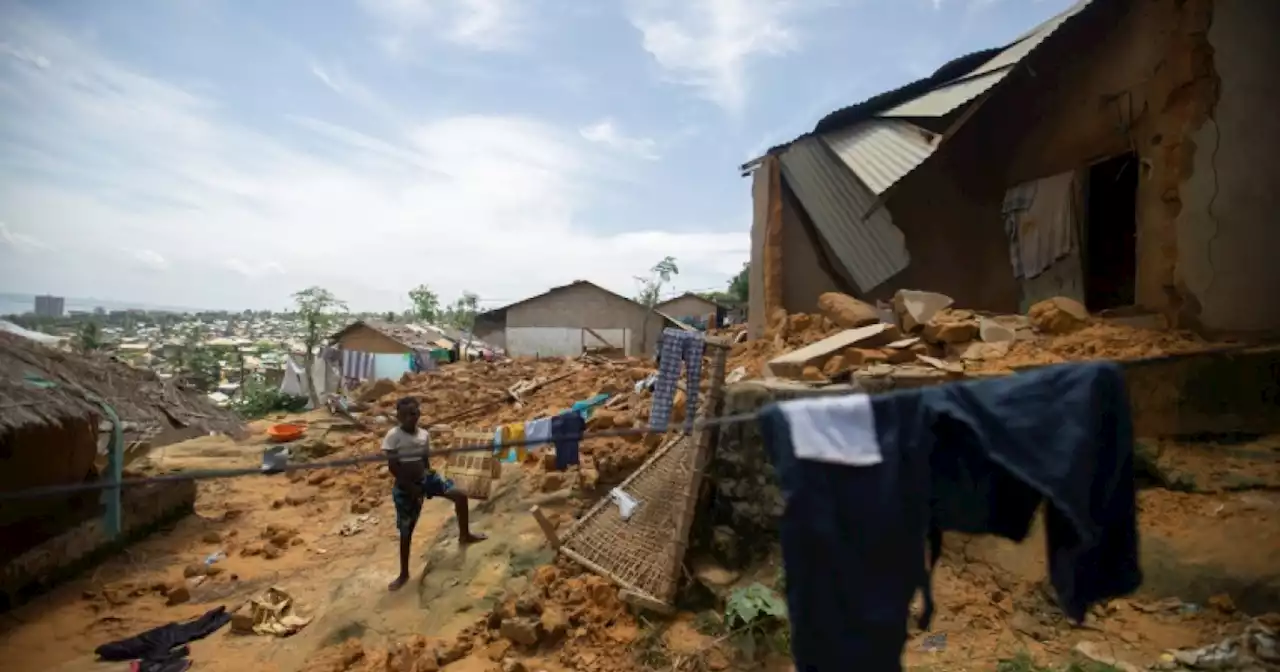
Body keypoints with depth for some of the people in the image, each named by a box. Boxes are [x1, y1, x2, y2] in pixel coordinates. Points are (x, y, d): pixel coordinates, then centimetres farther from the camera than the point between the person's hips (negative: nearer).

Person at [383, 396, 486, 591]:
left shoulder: (423, 434, -2)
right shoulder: (393, 435, -17)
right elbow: (392, 467, -18)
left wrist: (429, 475, -7)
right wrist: (410, 486, -18)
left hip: (425, 478, 4)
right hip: (404, 487, -4)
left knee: (460, 496, -6)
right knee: (406, 531, 7)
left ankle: (465, 535, 18)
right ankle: (403, 574, 26)